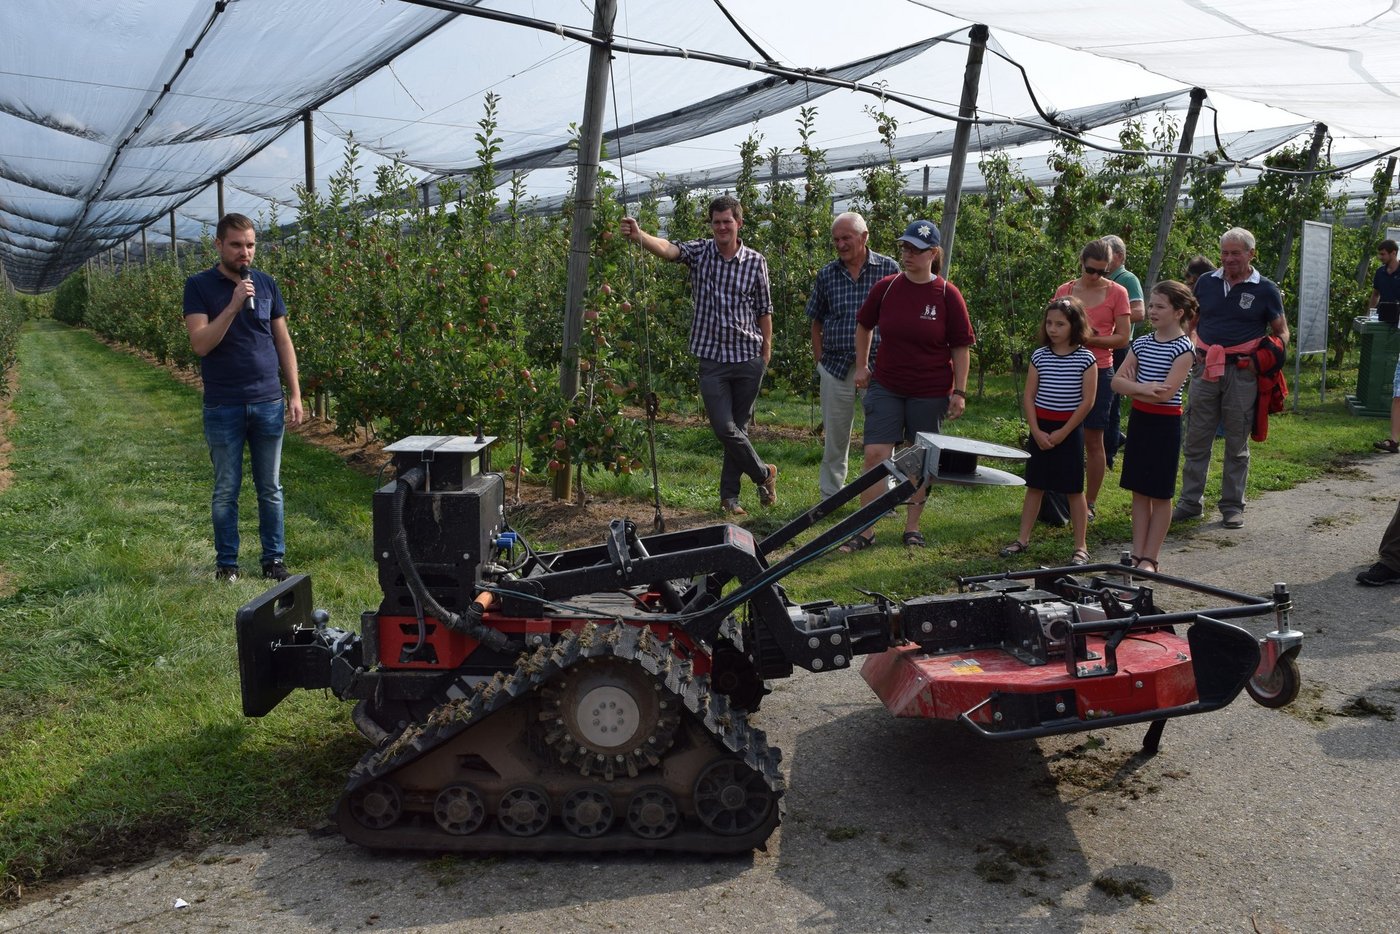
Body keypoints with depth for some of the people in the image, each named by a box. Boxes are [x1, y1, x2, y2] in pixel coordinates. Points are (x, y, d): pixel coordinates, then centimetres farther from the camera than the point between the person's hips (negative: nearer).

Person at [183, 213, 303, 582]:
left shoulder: (266, 284, 7)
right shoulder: (199, 286, -2)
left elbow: (283, 341, 9)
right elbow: (201, 343, -13)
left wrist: (295, 393, 4)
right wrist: (234, 306, -23)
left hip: (268, 403, 3)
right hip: (223, 408, -2)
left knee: (271, 488, 9)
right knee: (226, 491, 7)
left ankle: (274, 559, 18)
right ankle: (226, 563, 18)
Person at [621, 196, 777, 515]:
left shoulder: (755, 262, 1)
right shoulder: (699, 252, 0)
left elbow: (764, 310, 8)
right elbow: (668, 249, -20)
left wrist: (766, 353, 7)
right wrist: (638, 235, -40)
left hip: (748, 358, 0)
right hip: (712, 358, 0)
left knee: (739, 427, 8)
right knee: (724, 428, -5)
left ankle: (729, 495, 22)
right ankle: (764, 473, 18)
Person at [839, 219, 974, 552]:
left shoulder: (947, 295, -7)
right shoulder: (886, 287, -2)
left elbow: (961, 346, -3)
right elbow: (864, 325, 16)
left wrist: (959, 391, -6)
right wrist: (861, 365, 14)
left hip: (930, 392, -1)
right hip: (886, 387, 2)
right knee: (875, 454, -5)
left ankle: (912, 527, 24)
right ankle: (865, 530, 2)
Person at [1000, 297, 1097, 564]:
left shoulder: (1085, 358, -7)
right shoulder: (1039, 356, 1)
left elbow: (1087, 401, -8)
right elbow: (1028, 396, 2)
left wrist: (1062, 433, -11)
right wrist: (1036, 431, -7)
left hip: (1069, 429, -3)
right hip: (1040, 427, 3)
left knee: (1073, 489, 2)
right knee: (1035, 485, 10)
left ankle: (1081, 546, 10)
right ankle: (1023, 539, 17)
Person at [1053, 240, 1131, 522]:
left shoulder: (1117, 292, 0)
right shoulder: (1064, 291, 6)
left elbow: (1123, 337, -3)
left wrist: (1089, 339, -16)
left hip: (1099, 372, -2)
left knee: (1093, 440, 2)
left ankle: (1090, 504, 11)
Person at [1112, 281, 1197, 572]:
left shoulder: (1183, 348, -12)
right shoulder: (1142, 343, 6)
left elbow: (1165, 394, -20)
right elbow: (1116, 381, 0)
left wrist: (1130, 387, -10)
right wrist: (1141, 387, -18)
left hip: (1164, 424, -6)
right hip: (1138, 420, 6)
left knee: (1160, 495, 4)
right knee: (1139, 491, 9)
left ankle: (1150, 558, 10)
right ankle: (1137, 553, 16)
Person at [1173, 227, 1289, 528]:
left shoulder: (1265, 290, 1)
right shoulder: (1206, 283, 7)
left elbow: (1281, 331, 7)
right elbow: (1190, 321, 17)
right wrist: (1192, 347, 0)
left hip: (1243, 373, -2)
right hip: (1205, 368, 2)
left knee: (1237, 444, 6)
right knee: (1196, 441, 5)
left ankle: (1233, 506, 15)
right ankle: (1190, 501, 13)